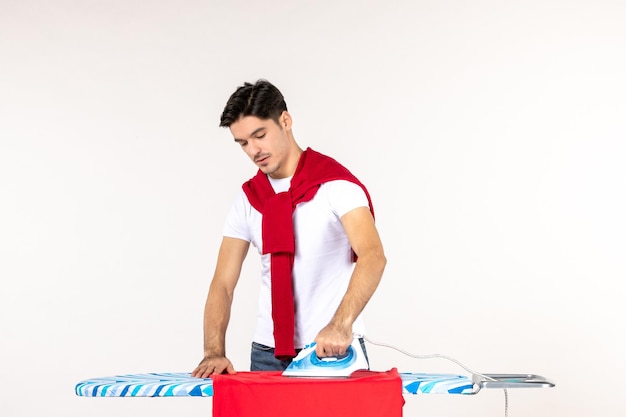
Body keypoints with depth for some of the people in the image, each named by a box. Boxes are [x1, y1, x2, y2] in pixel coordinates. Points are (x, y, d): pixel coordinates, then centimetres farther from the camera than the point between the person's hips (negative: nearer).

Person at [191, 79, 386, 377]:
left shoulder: (335, 183, -10)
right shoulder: (248, 198, 6)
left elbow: (373, 256, -24)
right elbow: (223, 283, 2)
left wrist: (341, 324, -38)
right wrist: (214, 352, -12)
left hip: (334, 350, -4)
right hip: (268, 352, 4)